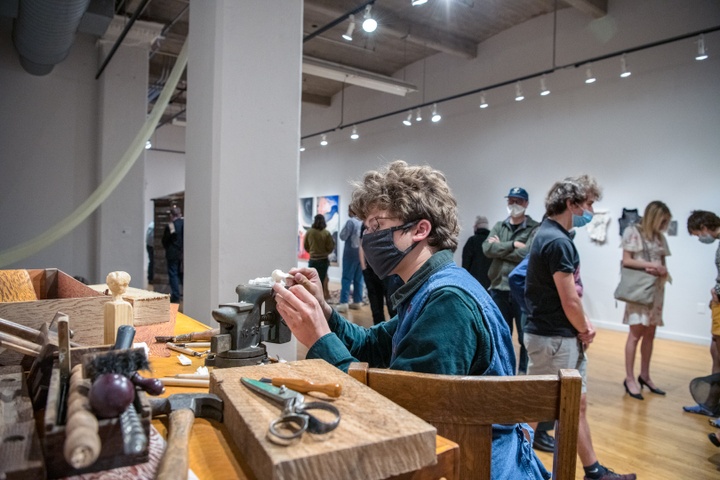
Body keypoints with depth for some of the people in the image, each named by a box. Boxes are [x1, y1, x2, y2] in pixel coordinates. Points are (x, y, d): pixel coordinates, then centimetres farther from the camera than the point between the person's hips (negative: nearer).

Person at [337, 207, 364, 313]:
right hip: (362, 252, 6)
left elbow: (343, 236, -10)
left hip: (351, 252, -6)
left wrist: (344, 229, 7)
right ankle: (357, 302, 13)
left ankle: (344, 303, -9)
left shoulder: (351, 221, -12)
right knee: (358, 279, 10)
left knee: (346, 278, -5)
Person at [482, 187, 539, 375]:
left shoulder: (535, 228, -4)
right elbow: (487, 248, -5)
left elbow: (527, 254, -18)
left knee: (525, 336, 8)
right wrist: (513, 244, -14)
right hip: (499, 289, 4)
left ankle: (525, 372, 24)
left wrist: (500, 247, -8)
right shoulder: (499, 226, 11)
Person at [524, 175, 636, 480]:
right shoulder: (558, 241, -21)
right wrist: (584, 330, -3)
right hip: (552, 338, -10)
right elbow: (569, 301, -20)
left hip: (566, 337, 10)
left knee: (577, 404, 19)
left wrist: (583, 325, 4)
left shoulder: (553, 235, 10)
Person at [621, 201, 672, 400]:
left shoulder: (660, 237, 12)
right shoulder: (632, 232, -4)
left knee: (650, 334, 10)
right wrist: (651, 265, -17)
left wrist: (661, 270, -12)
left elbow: (663, 266, 10)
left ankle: (644, 375, 21)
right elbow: (626, 261, -9)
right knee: (636, 333, -6)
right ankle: (629, 378, 1)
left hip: (656, 289, 6)